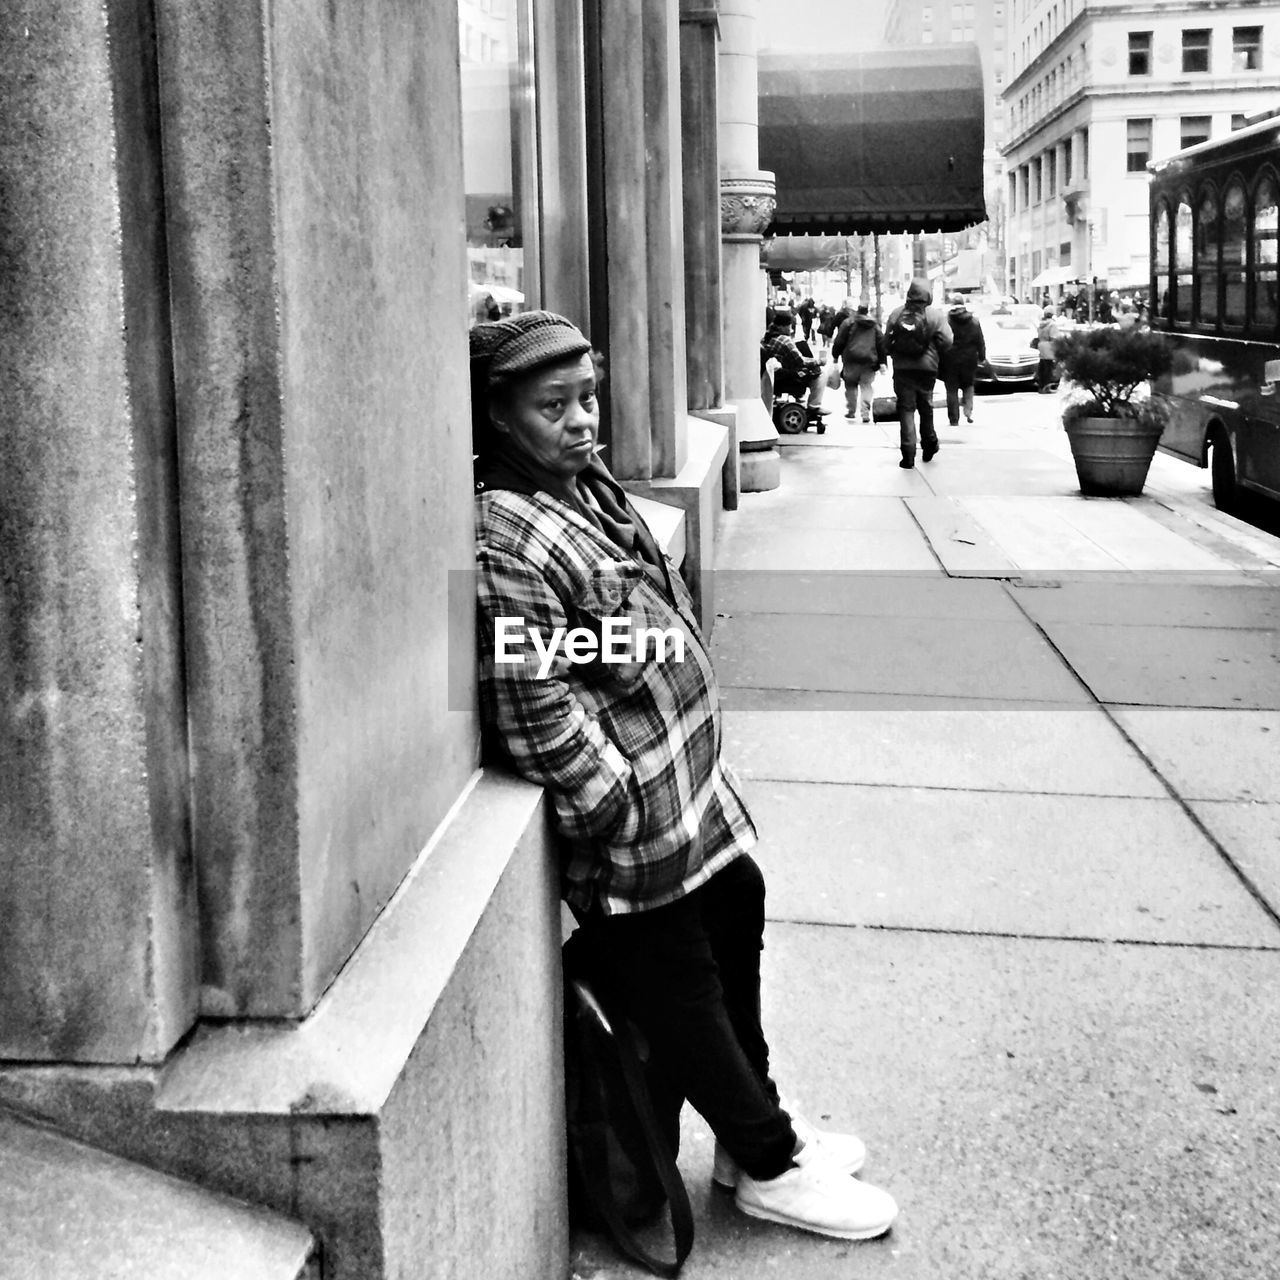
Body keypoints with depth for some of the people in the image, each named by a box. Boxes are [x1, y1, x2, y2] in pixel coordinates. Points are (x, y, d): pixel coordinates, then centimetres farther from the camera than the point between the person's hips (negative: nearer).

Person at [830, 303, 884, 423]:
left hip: (852, 359, -2)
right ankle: (866, 414, -5)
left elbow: (839, 341, -1)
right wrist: (882, 362, 10)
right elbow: (881, 344, 9)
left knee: (851, 386, 11)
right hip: (869, 360, 2)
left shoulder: (849, 323, 1)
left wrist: (835, 355, 9)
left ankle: (851, 412, 14)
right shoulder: (875, 326, 12)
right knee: (867, 386, 3)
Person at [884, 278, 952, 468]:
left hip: (902, 367, 0)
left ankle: (908, 454, -8)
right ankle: (929, 444, 31)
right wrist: (933, 353, 9)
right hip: (927, 367, 0)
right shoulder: (935, 315, -5)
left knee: (906, 409, 1)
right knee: (926, 407, 18)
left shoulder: (896, 313, 0)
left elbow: (886, 341, 1)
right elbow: (946, 340, -9)